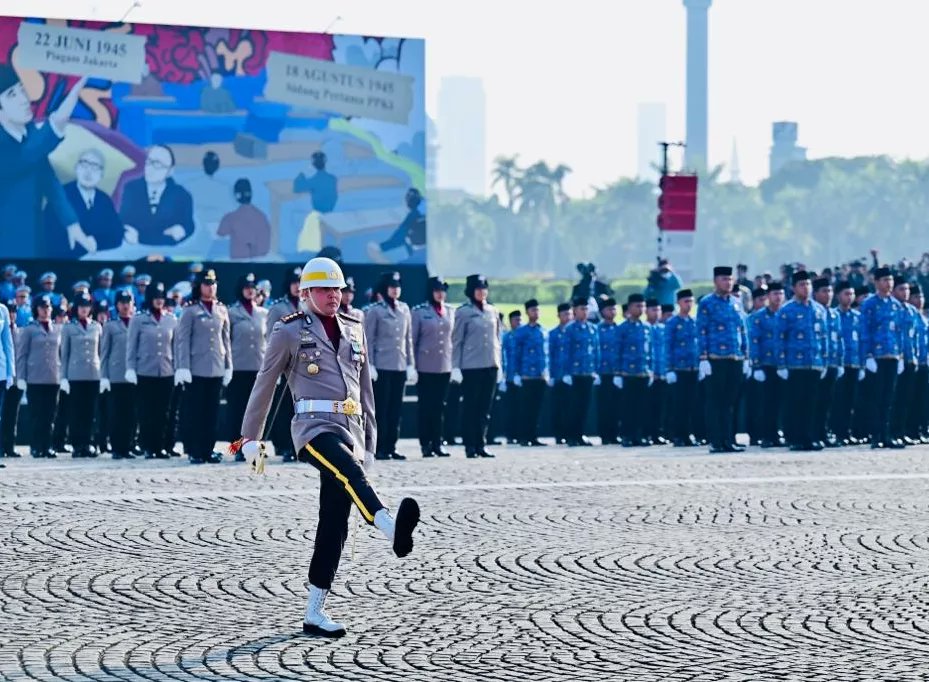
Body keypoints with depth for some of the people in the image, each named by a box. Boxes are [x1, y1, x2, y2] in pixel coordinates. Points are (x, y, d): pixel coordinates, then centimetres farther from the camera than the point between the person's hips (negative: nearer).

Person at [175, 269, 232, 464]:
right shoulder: (191, 311, -2)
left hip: (217, 369, 4)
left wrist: (228, 366, 11)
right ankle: (194, 451, 2)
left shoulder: (221, 310, 11)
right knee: (194, 411, -2)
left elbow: (226, 339, 15)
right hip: (196, 369, -4)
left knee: (212, 411, 5)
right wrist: (183, 367, -11)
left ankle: (208, 449, 11)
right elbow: (182, 340, -4)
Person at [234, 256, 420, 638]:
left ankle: (314, 613, 6)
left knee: (334, 524, 2)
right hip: (314, 426, -6)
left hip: (350, 430, 6)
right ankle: (392, 528, -65)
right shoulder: (289, 332, 4)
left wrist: (369, 440, 21)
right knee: (348, 472, -37)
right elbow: (264, 385, 10)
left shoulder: (354, 329, 19)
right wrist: (250, 438, 12)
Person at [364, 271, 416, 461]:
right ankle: (379, 448, 1)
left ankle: (391, 447, 10)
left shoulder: (404, 309, 11)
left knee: (396, 408, 5)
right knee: (381, 408, -2)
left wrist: (410, 364, 10)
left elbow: (408, 338, 14)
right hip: (382, 365, -5)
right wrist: (370, 365, -10)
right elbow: (368, 340, -4)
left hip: (400, 365, 5)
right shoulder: (375, 311, -3)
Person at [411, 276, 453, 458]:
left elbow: (453, 338, 13)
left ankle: (437, 443, 10)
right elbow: (412, 340, -1)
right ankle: (425, 444, 4)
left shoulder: (450, 312, 10)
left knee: (439, 407, 5)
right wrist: (412, 366, -6)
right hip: (425, 367, -3)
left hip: (445, 366, 3)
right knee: (425, 407, 0)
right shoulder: (419, 312, -1)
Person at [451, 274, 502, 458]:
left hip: (490, 366, 5)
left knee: (485, 408, 6)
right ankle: (470, 446, 4)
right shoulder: (463, 312, -2)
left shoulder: (492, 312, 12)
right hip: (471, 366, -5)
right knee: (470, 407, -1)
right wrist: (456, 367, -8)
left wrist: (499, 365, 13)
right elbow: (456, 342, -3)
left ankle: (481, 444, 12)